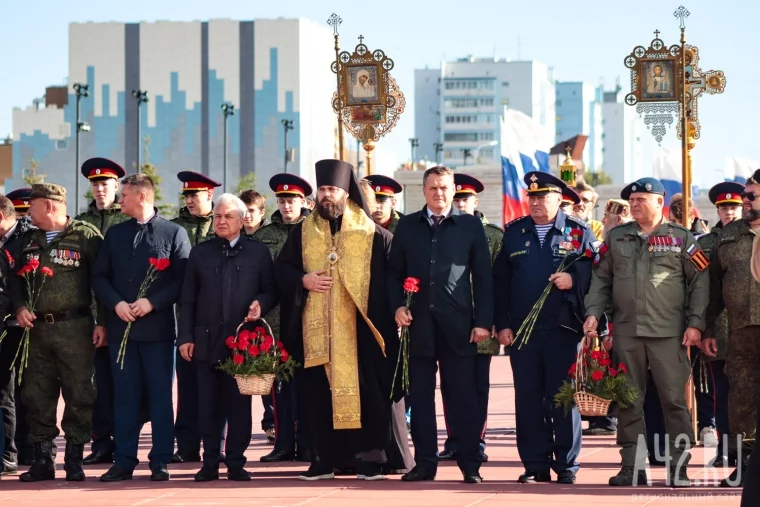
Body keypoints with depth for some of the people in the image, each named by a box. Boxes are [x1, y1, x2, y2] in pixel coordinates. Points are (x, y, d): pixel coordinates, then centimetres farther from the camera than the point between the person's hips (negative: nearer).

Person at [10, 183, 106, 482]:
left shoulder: (86, 236, -4)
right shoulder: (29, 240, 14)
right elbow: (16, 278, 20)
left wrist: (102, 322, -9)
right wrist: (20, 307, 1)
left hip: (75, 327, -5)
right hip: (37, 327, 5)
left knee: (78, 395, -2)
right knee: (36, 395, 5)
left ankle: (74, 460, 7)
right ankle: (42, 460, 12)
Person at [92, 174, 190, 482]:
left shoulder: (174, 233, 1)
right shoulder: (114, 234, 14)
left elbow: (183, 279, -5)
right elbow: (99, 276, 10)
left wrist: (153, 302, -15)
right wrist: (116, 304, -7)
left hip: (158, 327, -4)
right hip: (121, 327, 4)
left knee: (160, 395, 0)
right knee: (124, 396, 5)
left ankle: (160, 461, 4)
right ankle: (124, 460, 8)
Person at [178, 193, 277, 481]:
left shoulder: (258, 252, 8)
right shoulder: (200, 253, 11)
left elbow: (271, 290, 8)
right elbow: (188, 299, 9)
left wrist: (260, 304, -14)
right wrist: (185, 337, 1)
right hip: (207, 340, 1)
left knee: (239, 404, 2)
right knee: (209, 405, 3)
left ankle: (236, 463, 8)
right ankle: (210, 463, 8)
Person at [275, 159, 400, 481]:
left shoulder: (372, 233, 4)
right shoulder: (303, 232, 11)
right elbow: (281, 268, 12)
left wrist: (388, 311, -8)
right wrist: (303, 280, -7)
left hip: (358, 327, -2)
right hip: (316, 328, 2)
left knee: (366, 391, -3)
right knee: (317, 393, 2)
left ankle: (370, 458, 3)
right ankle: (323, 459, 9)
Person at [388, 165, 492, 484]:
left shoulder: (471, 226, 4)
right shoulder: (407, 226, 10)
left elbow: (483, 278, 3)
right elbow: (394, 272, 13)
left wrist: (483, 321, -4)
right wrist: (397, 306, -3)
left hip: (458, 325, -2)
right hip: (418, 323, 2)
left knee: (463, 396, 0)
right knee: (420, 396, 4)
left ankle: (470, 464, 6)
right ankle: (424, 463, 11)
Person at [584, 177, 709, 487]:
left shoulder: (681, 238, 3)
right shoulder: (616, 238, 11)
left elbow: (700, 282, 2)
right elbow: (601, 278, 13)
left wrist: (695, 323, -5)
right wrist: (593, 313, -1)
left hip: (668, 333, -3)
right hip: (626, 331, 3)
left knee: (674, 400, -3)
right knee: (628, 401, 5)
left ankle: (679, 467, 3)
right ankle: (632, 467, 11)